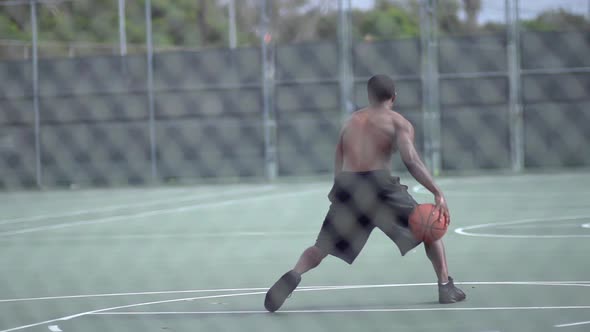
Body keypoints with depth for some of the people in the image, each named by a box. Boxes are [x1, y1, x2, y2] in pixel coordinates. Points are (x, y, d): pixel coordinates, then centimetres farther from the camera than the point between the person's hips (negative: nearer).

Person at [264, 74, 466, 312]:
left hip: (346, 186, 4)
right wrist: (437, 193, -12)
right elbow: (411, 160, -8)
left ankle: (294, 275, -13)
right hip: (378, 183, -3)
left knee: (322, 247, 16)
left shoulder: (351, 121, 24)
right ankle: (446, 288, 7)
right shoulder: (398, 122, 9)